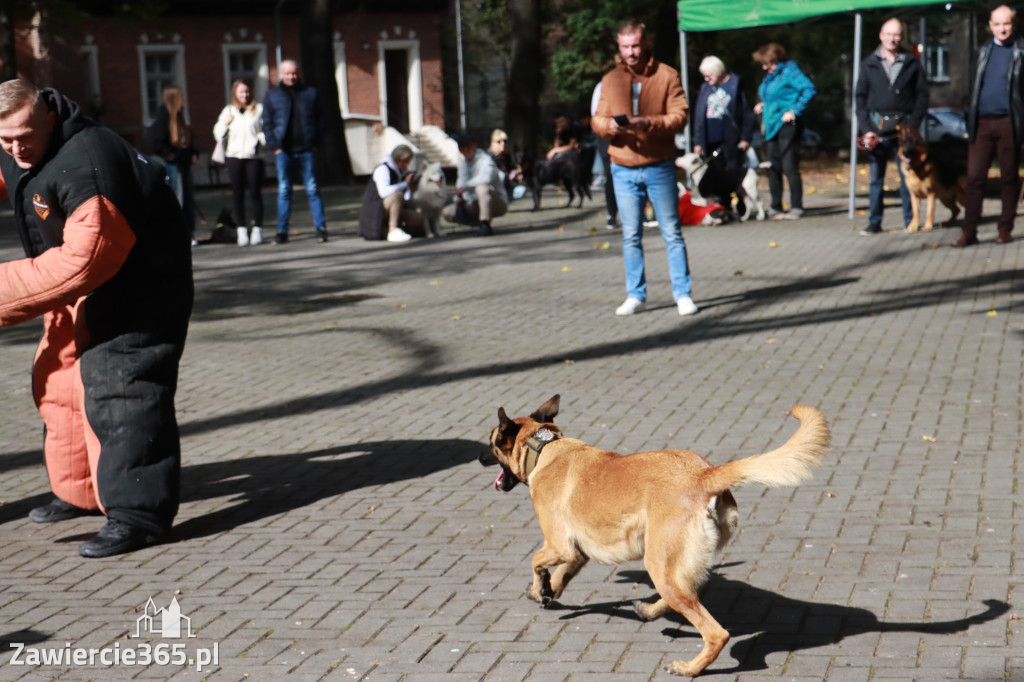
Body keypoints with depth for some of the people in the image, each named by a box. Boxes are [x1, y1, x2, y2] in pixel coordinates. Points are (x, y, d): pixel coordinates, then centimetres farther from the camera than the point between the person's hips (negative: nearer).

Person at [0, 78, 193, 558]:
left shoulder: (85, 166, -31)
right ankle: (80, 491, 32)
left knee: (118, 388, -18)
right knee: (58, 381, 17)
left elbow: (83, 261, -34)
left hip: (138, 288, -10)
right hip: (88, 288, 10)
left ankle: (136, 513, -17)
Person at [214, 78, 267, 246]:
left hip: (253, 156, -2)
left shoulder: (259, 109, 7)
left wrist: (263, 138, -16)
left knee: (255, 193, -3)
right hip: (234, 157, 2)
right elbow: (218, 134, 14)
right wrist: (224, 123, -3)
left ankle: (257, 230, 3)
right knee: (238, 195, 3)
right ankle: (242, 230, 7)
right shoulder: (228, 111, 14)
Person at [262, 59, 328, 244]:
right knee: (284, 191, 3)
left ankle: (321, 227, 4)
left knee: (312, 189, 1)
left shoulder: (310, 93, 9)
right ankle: (282, 231, 6)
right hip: (284, 151, 0)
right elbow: (267, 124, 7)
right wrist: (275, 146, -4)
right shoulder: (272, 95, 8)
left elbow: (319, 119, 10)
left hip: (306, 150, 0)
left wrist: (315, 143, -1)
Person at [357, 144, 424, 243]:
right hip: (376, 208, -8)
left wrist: (410, 190, -11)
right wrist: (405, 184, -24)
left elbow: (406, 199, 10)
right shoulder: (383, 170, -13)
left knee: (418, 220, -12)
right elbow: (384, 192, -32)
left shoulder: (404, 172, 10)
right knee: (398, 194, -34)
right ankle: (393, 231, -34)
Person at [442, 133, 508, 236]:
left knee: (482, 188, -39)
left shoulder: (485, 159, -13)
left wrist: (465, 187, -33)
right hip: (476, 205, 7)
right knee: (447, 212, -7)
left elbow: (486, 177, -34)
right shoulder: (463, 164, 10)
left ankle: (485, 225, -34)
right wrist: (459, 198, -10)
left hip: (498, 203, -7)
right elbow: (461, 184, 12)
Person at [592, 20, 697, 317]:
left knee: (672, 233, 2)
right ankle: (636, 296, 15)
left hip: (659, 167, -3)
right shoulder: (610, 80, 8)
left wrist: (648, 124, -24)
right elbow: (598, 120, 8)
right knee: (631, 236, 7)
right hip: (624, 170, 3)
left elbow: (679, 117, -9)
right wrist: (609, 125, -16)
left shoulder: (667, 76, -2)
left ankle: (682, 294, 8)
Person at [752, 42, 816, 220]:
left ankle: (796, 207, 0)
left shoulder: (789, 72, -10)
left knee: (789, 167, -6)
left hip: (786, 125, -9)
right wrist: (763, 105, 12)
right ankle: (775, 207, 16)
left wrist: (794, 111, -20)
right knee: (773, 168, 10)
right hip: (771, 126, 9)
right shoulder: (770, 75, 16)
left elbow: (808, 89, -19)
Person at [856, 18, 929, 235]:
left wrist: (912, 125, -8)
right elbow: (860, 97, 7)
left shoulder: (912, 63, 6)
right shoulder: (869, 64, 9)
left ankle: (910, 221, 8)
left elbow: (922, 95, 4)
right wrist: (866, 128, -4)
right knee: (875, 178, 4)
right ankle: (874, 222, 9)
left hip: (904, 126, -1)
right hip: (876, 128, 1)